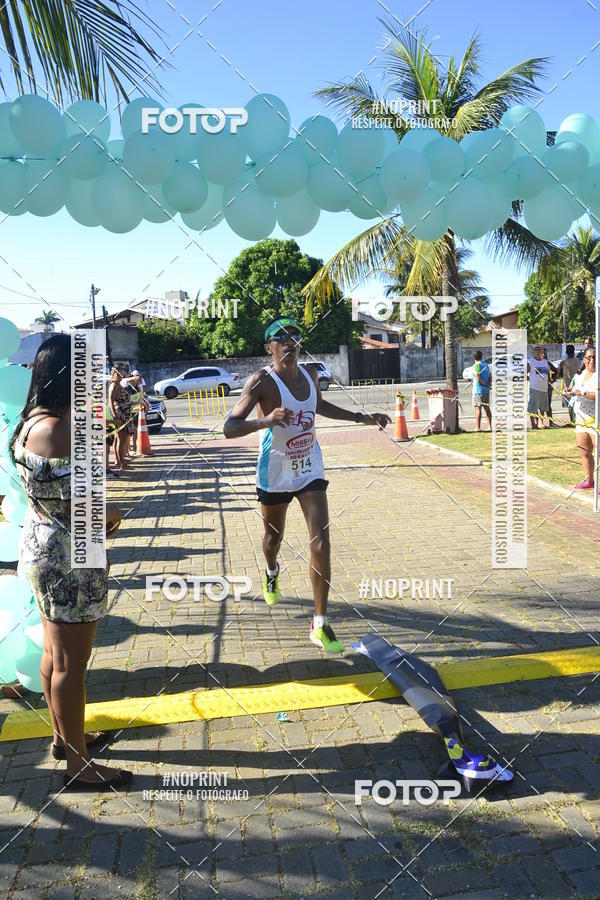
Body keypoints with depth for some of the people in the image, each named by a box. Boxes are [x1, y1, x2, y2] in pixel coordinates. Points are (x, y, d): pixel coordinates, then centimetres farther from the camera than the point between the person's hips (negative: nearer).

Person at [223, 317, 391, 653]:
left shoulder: (309, 375, 0)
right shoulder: (262, 381, -18)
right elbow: (230, 428, -27)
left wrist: (362, 418, 19)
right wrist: (267, 420, -44)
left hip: (310, 470, 3)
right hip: (275, 473, -3)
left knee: (321, 543, -8)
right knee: (274, 536, 18)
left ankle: (320, 625, -1)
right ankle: (273, 573, 56)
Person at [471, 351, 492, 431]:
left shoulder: (476, 365, -10)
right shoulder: (486, 365, 14)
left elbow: (478, 379, -17)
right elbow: (490, 376, 15)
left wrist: (487, 385, -7)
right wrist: (488, 384, 0)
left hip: (478, 389, -7)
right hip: (486, 390, 7)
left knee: (478, 408, -7)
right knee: (486, 407, 12)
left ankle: (478, 427, -10)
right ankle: (490, 426, 13)